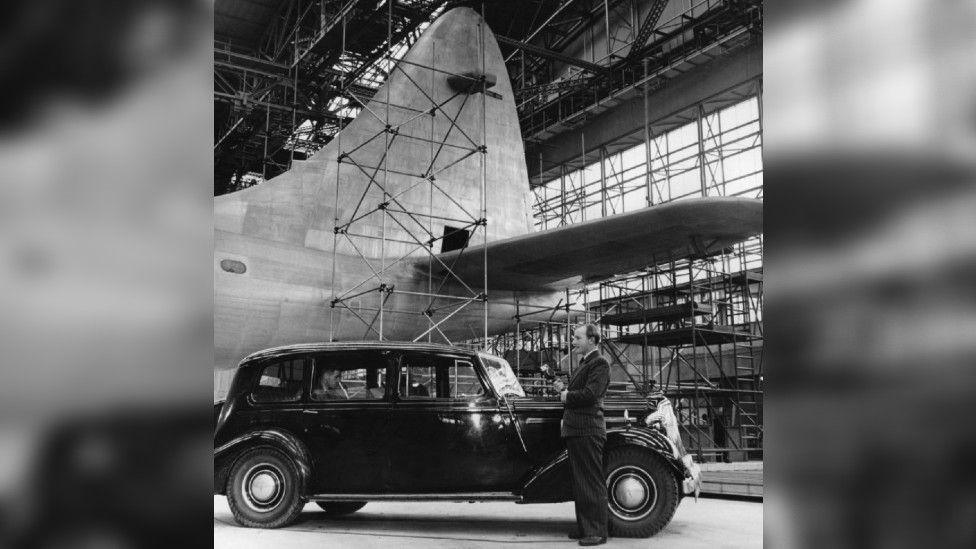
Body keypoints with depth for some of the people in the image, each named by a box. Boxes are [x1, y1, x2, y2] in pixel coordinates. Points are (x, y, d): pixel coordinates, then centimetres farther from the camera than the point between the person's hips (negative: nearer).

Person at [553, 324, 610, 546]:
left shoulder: (599, 364, -10)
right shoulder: (584, 363, 20)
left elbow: (589, 394, -21)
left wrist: (567, 396, -7)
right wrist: (564, 390, 4)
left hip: (588, 431, -10)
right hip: (575, 430, 10)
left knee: (593, 483, -4)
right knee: (579, 482, 14)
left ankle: (597, 532, 2)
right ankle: (584, 527, 22)